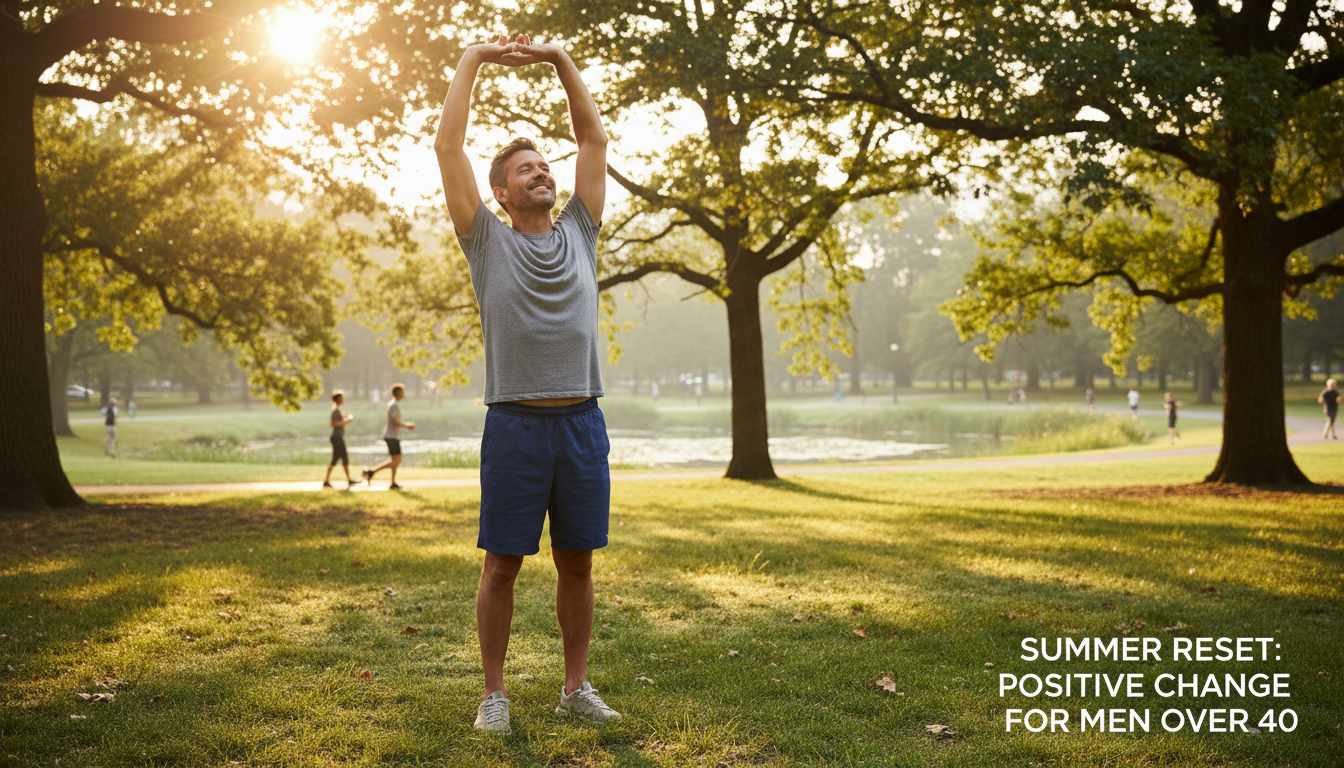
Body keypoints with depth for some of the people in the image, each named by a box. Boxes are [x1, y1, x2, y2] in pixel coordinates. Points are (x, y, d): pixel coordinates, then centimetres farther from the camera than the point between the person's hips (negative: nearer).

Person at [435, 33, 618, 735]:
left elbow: (593, 138, 16)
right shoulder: (488, 240, 4)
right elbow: (448, 146, 1)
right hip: (516, 424, -3)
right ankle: (494, 693, 14)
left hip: (583, 422, 3)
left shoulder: (578, 232, 13)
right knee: (502, 564, 3)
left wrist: (561, 61, 15)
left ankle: (576, 687, 21)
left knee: (577, 563, 9)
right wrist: (472, 59, 8)